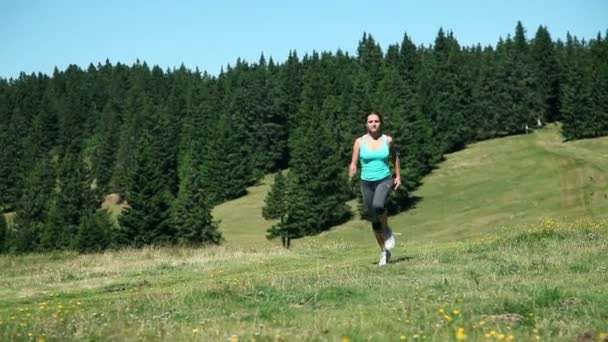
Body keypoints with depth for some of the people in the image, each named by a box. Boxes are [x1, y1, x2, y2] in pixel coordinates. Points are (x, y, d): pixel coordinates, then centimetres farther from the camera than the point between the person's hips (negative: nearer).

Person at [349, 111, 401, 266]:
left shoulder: (388, 140, -1)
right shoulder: (359, 142, -1)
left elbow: (395, 157, 17)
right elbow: (353, 164, 0)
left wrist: (398, 176, 16)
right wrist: (351, 177, -19)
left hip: (384, 180, -2)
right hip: (367, 182, 2)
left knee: (378, 205, -33)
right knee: (373, 219, 7)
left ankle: (387, 231, -5)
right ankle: (384, 252, 24)